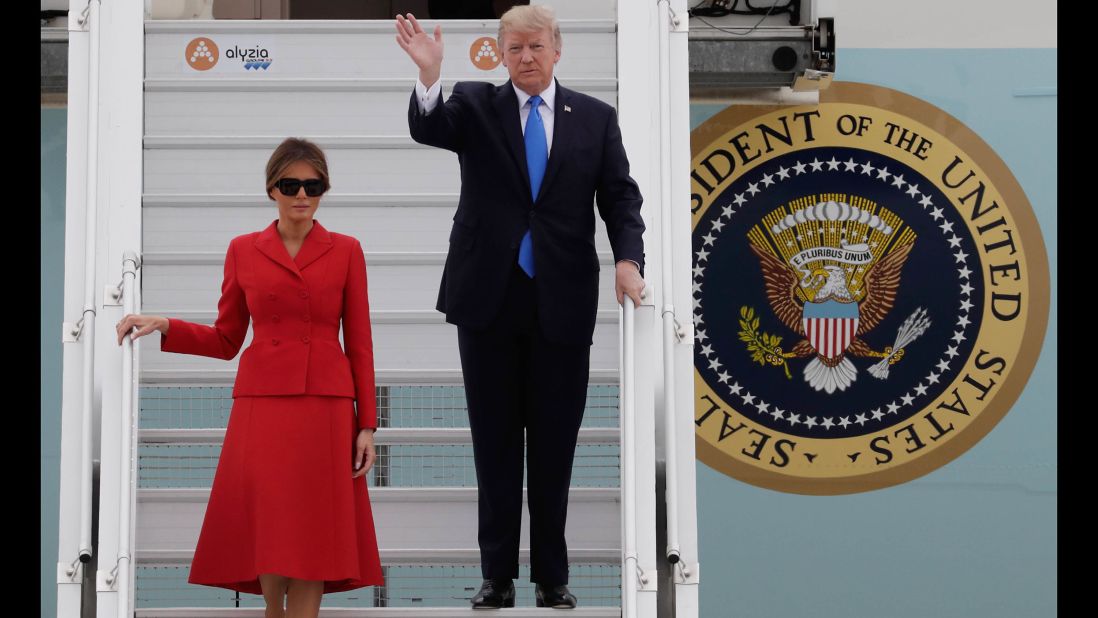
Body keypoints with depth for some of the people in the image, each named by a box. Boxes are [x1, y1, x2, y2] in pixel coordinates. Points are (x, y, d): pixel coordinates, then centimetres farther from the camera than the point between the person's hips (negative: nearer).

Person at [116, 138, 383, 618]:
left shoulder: (345, 251, 7)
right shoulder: (243, 251, 9)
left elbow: (359, 343, 5)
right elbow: (225, 340, 13)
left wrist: (366, 424, -1)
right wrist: (164, 327, -2)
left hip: (326, 408, 0)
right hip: (262, 404, 1)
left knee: (313, 535, -4)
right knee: (268, 529, -3)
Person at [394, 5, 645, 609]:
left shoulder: (595, 118, 6)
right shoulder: (474, 105, 3)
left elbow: (620, 197, 3)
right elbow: (427, 128, -16)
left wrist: (628, 258, -15)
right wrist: (429, 75, -36)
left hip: (563, 304, 1)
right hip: (489, 299, 0)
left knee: (554, 445, 7)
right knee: (495, 442, 6)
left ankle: (551, 576, 16)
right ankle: (498, 575, 14)